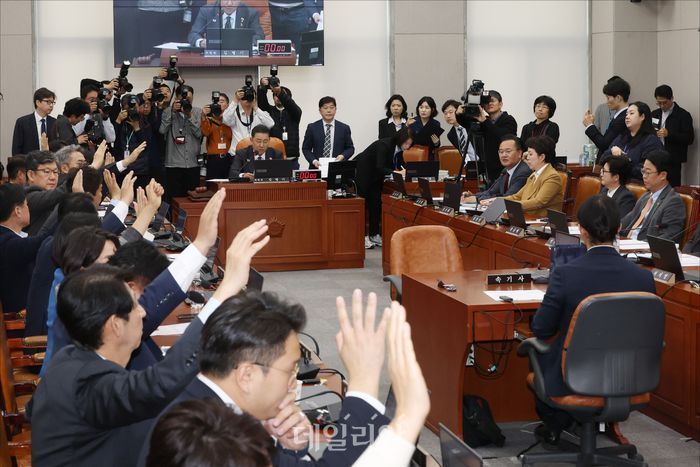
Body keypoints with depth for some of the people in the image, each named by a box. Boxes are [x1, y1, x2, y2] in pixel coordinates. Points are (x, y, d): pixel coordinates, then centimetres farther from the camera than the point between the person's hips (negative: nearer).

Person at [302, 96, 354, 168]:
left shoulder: (344, 128, 9)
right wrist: (314, 161, -10)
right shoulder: (312, 127, 7)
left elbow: (350, 148, 13)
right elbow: (306, 149, 8)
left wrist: (343, 156, -8)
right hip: (317, 167, -1)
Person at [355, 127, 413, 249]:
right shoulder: (384, 145, -30)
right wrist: (397, 172, -46)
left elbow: (400, 166, 4)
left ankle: (374, 235, 10)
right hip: (362, 173, -8)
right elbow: (380, 167, -38)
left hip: (375, 175, 8)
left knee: (376, 204, 5)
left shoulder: (399, 149, -6)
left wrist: (405, 171, -17)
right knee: (363, 204, -5)